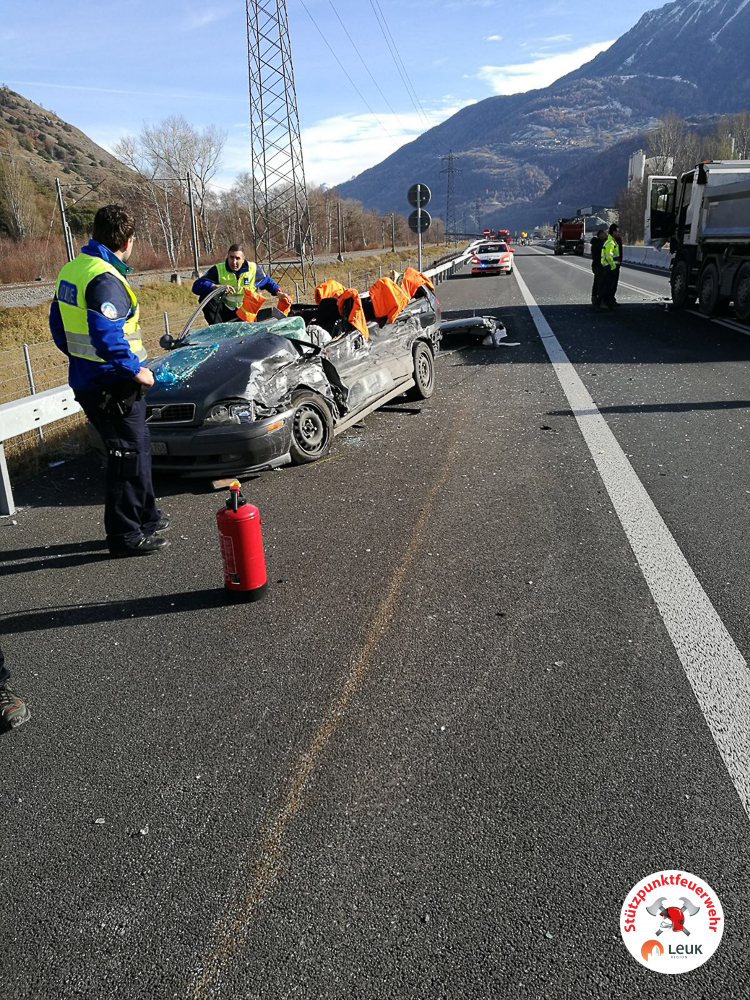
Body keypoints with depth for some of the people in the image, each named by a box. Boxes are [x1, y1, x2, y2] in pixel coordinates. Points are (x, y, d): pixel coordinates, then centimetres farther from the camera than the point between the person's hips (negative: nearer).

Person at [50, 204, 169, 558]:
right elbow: (106, 337, -30)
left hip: (85, 380, 10)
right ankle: (125, 537, 12)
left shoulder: (72, 270, 11)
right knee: (127, 458, 1)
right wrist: (135, 370, -19)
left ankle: (146, 516, 34)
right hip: (112, 386, -10)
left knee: (137, 449, 21)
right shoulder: (106, 279, -21)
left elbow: (58, 324, 18)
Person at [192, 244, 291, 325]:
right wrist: (218, 287, -37)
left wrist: (278, 293, 1)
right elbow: (196, 286, -20)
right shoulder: (218, 270, -8)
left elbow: (267, 281, 19)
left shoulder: (253, 269, -2)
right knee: (206, 294, -27)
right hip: (225, 311, 0)